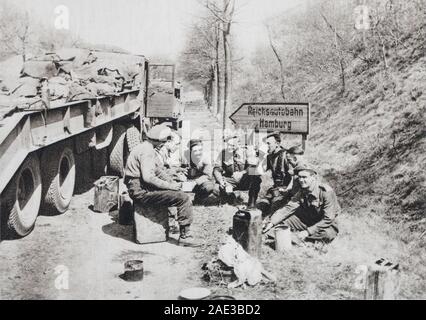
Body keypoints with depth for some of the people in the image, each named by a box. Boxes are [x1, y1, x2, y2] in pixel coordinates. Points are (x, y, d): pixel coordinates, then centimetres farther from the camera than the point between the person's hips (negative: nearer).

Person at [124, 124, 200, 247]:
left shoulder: (147, 148, 19)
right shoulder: (147, 151, -16)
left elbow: (158, 170, 23)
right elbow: (148, 177, -27)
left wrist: (171, 182, 9)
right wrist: (169, 186, -19)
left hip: (140, 189, 11)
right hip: (141, 192, -11)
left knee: (179, 192, 21)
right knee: (183, 198, -17)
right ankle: (184, 236, -12)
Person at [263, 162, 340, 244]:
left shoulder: (326, 192, -24)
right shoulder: (302, 192, -4)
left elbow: (328, 219, -27)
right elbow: (288, 209, -11)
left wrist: (307, 232, -30)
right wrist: (272, 223, -25)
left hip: (328, 225, -5)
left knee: (327, 234, -39)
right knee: (284, 220, -7)